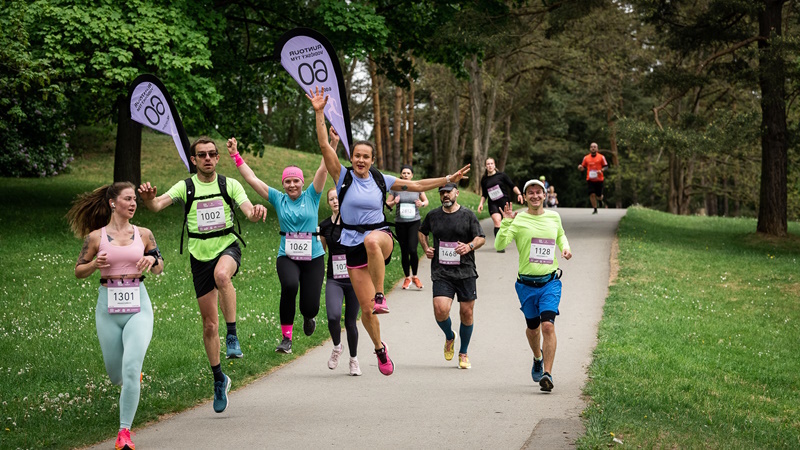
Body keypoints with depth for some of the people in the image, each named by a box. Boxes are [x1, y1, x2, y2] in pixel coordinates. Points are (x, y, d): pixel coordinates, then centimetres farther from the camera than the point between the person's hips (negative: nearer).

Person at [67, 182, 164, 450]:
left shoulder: (144, 235, 5)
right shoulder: (95, 237, 1)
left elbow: (159, 269, 16)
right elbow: (79, 271, 9)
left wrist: (153, 260, -7)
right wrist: (95, 264, -11)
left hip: (138, 306, -1)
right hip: (108, 308, 1)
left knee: (131, 368, -19)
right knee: (116, 376, 10)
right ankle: (134, 377, 49)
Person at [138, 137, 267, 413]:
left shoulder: (230, 185, 1)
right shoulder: (185, 187, -2)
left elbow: (248, 210, -9)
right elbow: (158, 204, -16)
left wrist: (256, 212, -34)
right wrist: (148, 199, -40)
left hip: (227, 247, -1)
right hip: (200, 255, 1)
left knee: (222, 275, -40)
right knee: (209, 325, 4)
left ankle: (232, 335, -24)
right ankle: (219, 380, 20)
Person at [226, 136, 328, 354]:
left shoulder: (311, 197, 3)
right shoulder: (278, 199, 6)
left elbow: (323, 169, -7)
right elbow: (251, 178, 5)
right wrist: (235, 155, 2)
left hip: (313, 257, 0)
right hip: (286, 256, 0)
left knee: (310, 306, -5)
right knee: (289, 285, -32)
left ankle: (308, 316, 38)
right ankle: (286, 337, -18)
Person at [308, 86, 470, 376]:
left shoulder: (381, 180, 4)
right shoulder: (343, 177, -2)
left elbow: (415, 186, 11)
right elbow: (325, 146, -11)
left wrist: (448, 180, 5)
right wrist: (319, 113, -19)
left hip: (381, 236, -1)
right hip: (353, 246, 1)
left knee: (372, 240, -42)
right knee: (365, 309, 0)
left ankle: (380, 296, -32)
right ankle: (380, 349, 27)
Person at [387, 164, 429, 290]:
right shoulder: (395, 188, 2)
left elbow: (426, 201, 16)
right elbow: (387, 204, 8)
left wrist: (422, 204, -7)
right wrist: (394, 202, -14)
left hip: (414, 222, -1)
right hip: (400, 223, 1)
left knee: (412, 250, -14)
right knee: (404, 251, 6)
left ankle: (415, 276, 5)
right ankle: (407, 278, 21)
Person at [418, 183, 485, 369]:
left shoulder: (468, 215, 2)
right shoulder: (433, 216, 9)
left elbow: (481, 238, 2)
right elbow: (422, 232, 27)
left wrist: (469, 246, -18)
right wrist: (426, 248, 9)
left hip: (465, 271, -1)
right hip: (441, 272, 1)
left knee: (467, 313, 2)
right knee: (440, 310, -17)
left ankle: (463, 353, 21)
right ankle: (449, 337, 17)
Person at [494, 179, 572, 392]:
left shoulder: (554, 217, 6)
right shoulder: (518, 220, -5)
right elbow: (499, 245, -16)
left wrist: (565, 247, 8)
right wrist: (506, 222, -26)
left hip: (550, 282, 0)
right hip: (527, 284, 0)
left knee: (548, 325, -16)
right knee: (533, 327, 14)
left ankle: (547, 373, -16)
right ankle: (538, 359, 45)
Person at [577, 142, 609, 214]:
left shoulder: (601, 157, 1)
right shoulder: (586, 158, 7)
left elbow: (605, 166, 4)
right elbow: (583, 167, 15)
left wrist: (601, 170, -16)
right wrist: (580, 168, -9)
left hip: (599, 179, -1)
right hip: (590, 179, 1)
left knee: (599, 196, 3)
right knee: (592, 194, -11)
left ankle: (600, 199, 41)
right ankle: (595, 209, 0)